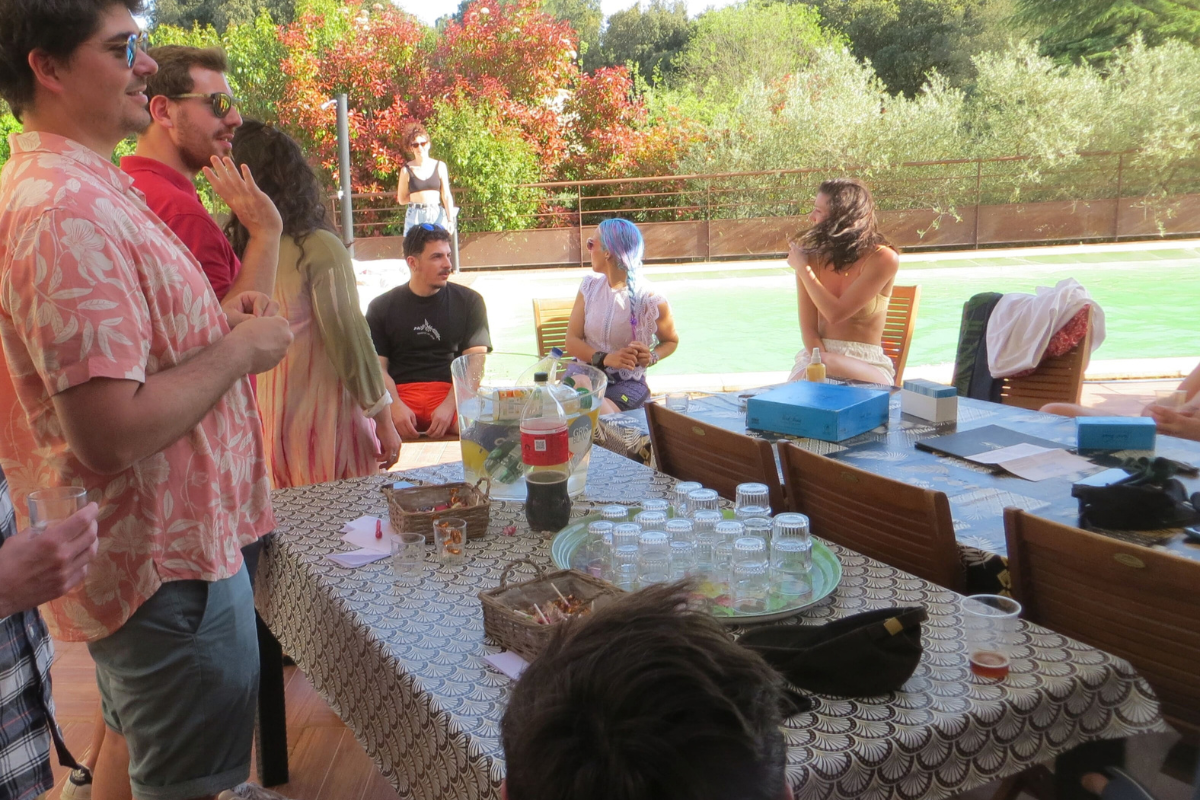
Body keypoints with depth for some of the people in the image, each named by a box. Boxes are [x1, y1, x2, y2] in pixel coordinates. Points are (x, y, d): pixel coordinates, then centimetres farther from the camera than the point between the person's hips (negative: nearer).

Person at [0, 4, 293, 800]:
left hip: (136, 548, 10)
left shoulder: (71, 187, 10)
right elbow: (112, 431, -31)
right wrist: (241, 348, -17)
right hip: (168, 559, -10)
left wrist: (216, 319, 7)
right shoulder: (71, 212, -25)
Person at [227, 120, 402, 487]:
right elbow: (349, 338, -12)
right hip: (326, 419, -5)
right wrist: (383, 418, -5)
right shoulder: (319, 247, -14)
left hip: (272, 425, 6)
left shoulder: (239, 251, 0)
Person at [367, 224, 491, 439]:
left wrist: (448, 406, -15)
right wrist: (395, 406, -16)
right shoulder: (382, 307, 13)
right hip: (400, 393, 0)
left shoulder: (469, 301, 11)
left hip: (451, 392, 0)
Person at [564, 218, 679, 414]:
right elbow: (572, 341, -1)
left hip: (627, 383, -3)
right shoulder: (590, 286, 3)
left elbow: (671, 341, 10)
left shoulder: (651, 300, -9)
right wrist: (606, 358, -20)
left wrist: (652, 357, -13)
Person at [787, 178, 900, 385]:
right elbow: (808, 327, -3)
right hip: (816, 354, 2)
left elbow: (836, 314, -15)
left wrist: (803, 269, -7)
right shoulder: (812, 257, 2)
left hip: (866, 363, -2)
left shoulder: (882, 258, -8)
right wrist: (820, 360, -23)